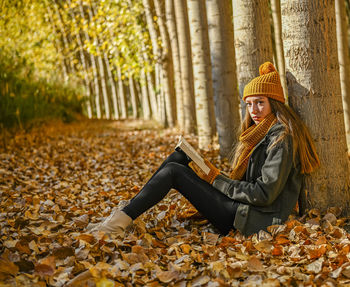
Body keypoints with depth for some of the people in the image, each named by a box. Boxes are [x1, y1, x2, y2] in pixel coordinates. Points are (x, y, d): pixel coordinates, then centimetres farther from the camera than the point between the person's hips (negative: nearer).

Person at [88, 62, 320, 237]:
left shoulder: (282, 137, -14)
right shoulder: (261, 132, 16)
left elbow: (265, 194, -20)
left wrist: (216, 179, -14)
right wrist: (216, 176, 5)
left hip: (256, 219, -10)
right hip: (243, 206, 10)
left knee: (174, 171, -13)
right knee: (181, 157, 5)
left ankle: (119, 223, -8)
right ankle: (126, 214, 1)